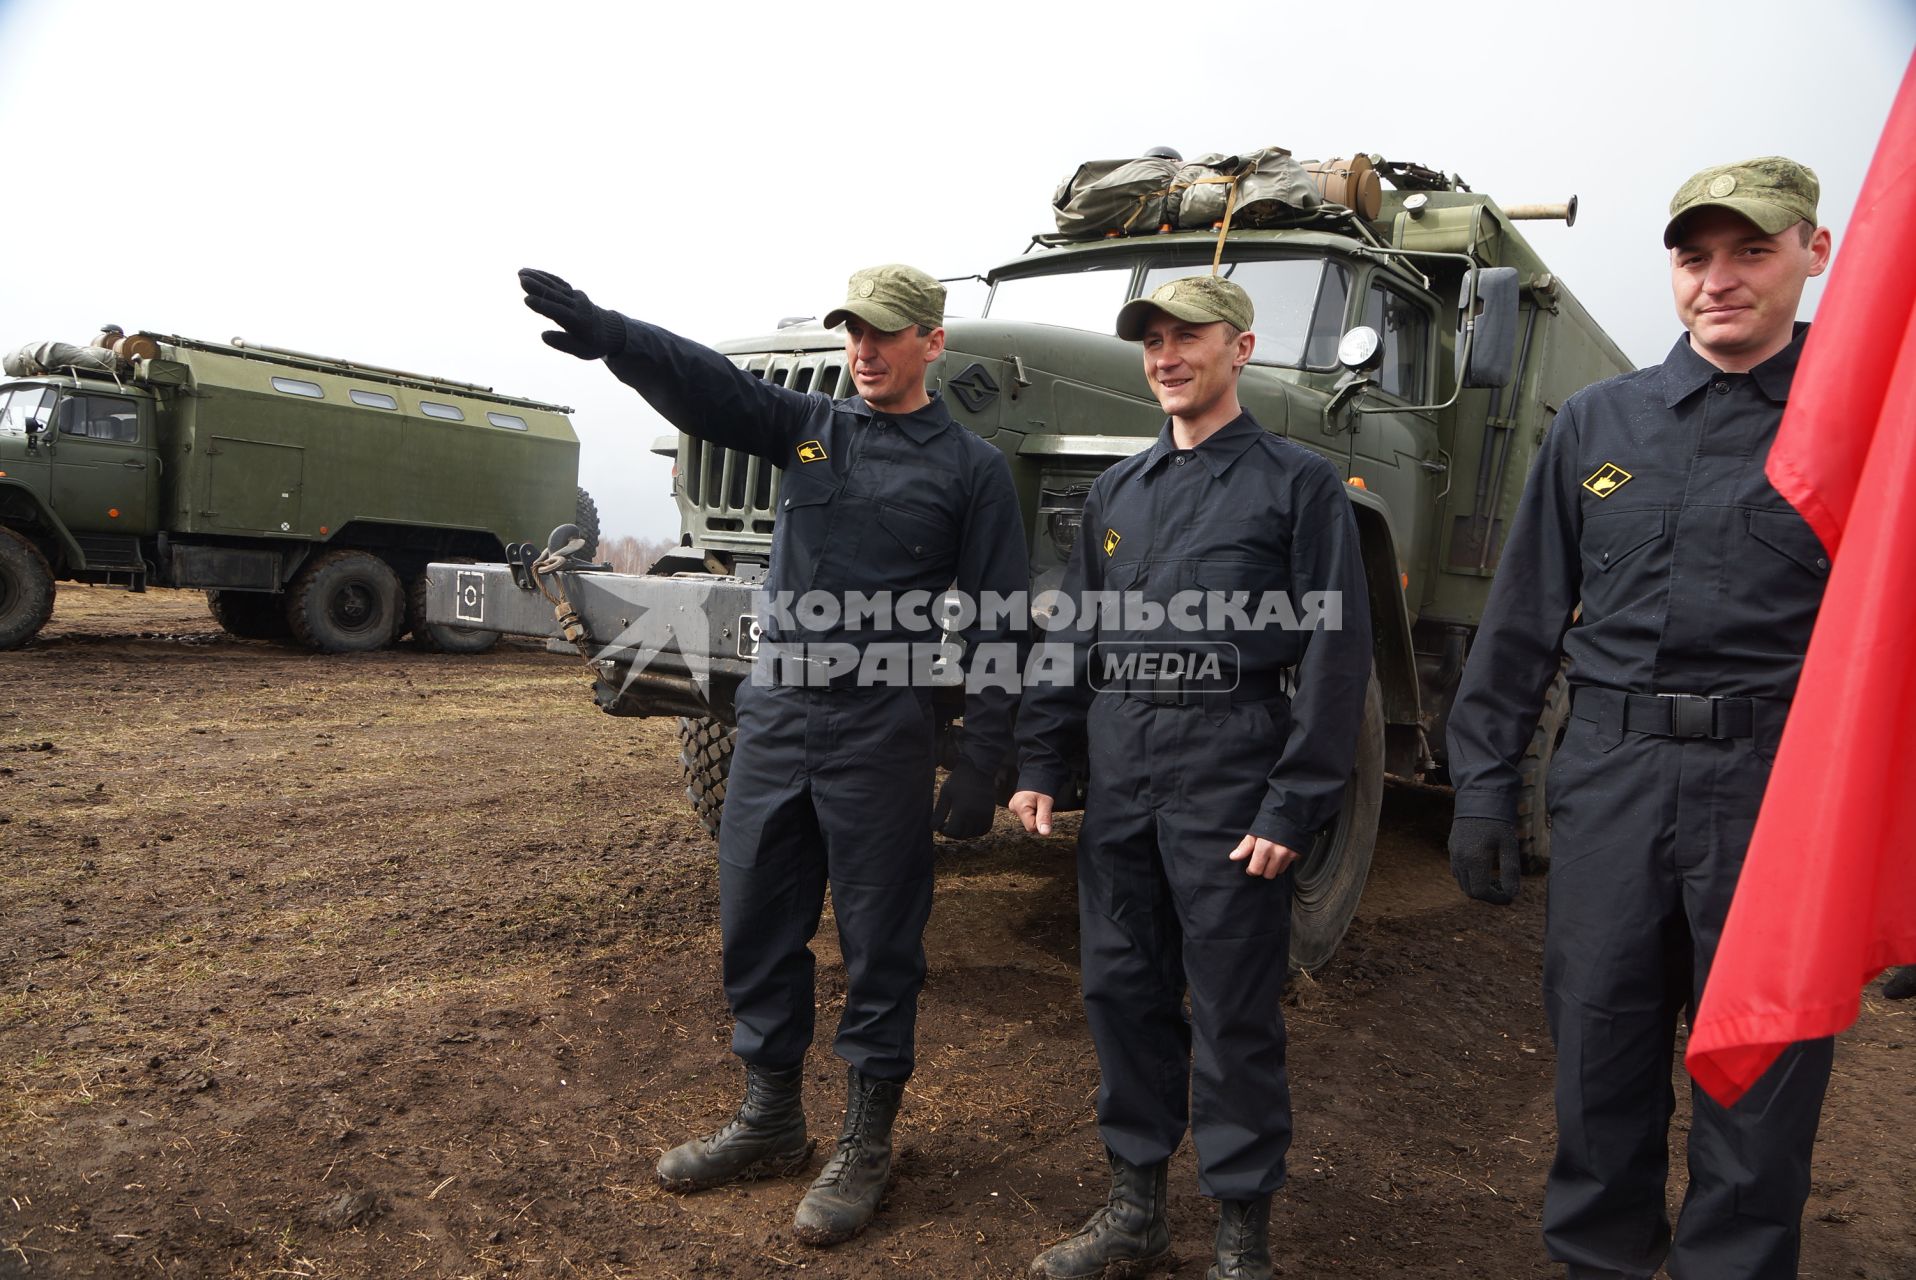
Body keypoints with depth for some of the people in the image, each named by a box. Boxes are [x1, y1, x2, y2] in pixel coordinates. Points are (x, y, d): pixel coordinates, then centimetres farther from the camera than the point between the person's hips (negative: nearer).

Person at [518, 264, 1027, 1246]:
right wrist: (609, 335, -26)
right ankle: (769, 1119, 31)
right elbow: (704, 383, -7)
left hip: (881, 731, -4)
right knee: (757, 925, 13)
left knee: (878, 942, 6)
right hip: (774, 713, 5)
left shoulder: (970, 467, -1)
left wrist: (981, 768, -10)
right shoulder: (807, 427, 10)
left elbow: (994, 628, -4)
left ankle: (866, 1144, 24)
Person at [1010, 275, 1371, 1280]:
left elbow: (1336, 651, -7)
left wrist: (1294, 807, -13)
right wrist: (1041, 764, 8)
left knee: (1233, 1009, 3)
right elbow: (1072, 634, 16)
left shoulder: (1298, 483, -1)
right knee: (1120, 987, 11)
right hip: (1120, 772, 6)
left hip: (1229, 775, -5)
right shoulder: (1118, 490, 15)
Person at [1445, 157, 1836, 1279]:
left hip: (1776, 778, -2)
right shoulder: (1599, 422, 9)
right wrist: (1484, 785, 6)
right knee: (1600, 1042, 13)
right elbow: (1527, 616, 9)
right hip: (1611, 770, 3)